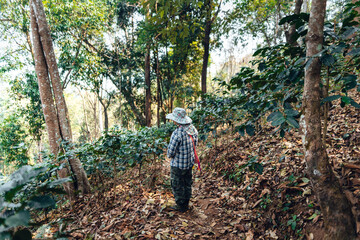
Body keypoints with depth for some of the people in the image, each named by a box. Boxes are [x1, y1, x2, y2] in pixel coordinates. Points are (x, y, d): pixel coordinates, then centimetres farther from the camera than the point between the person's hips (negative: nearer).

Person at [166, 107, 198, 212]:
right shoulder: (192, 129, -6)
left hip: (178, 165, -7)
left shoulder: (177, 133, -30)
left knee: (177, 185, 13)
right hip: (190, 162, 7)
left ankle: (181, 206, 27)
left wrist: (169, 156, -1)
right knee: (187, 183, 22)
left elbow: (171, 150, -23)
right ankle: (186, 204, 38)